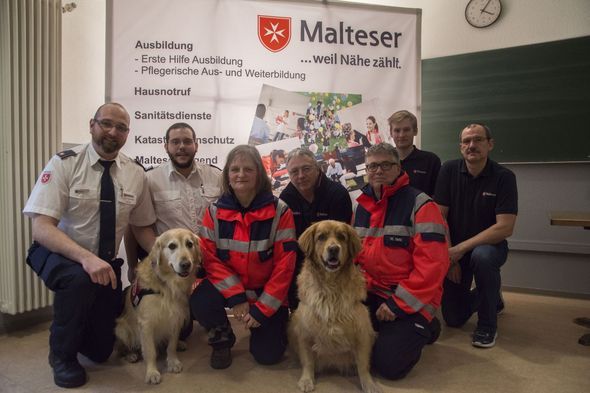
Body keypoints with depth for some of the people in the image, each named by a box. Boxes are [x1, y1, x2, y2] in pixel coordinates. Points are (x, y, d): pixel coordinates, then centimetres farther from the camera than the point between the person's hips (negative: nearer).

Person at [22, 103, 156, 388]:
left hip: (106, 262, 4)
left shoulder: (135, 173, -7)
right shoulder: (64, 163, -17)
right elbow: (41, 228, -25)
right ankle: (62, 354, -9)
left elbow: (142, 227, 2)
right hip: (59, 254, -3)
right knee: (79, 278, -39)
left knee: (100, 351, 8)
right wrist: (86, 258, -41)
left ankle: (77, 331, 46)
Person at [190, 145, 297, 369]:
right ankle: (222, 338, 7)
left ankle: (278, 321, 28)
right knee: (200, 303, -28)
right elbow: (209, 257, -9)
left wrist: (262, 309, -16)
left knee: (268, 355, -8)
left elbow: (284, 264, -14)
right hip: (228, 285, 2)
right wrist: (235, 296, -20)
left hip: (267, 290, -1)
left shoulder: (279, 211, -14)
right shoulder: (215, 211, -6)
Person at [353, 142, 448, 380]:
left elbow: (433, 263, -19)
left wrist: (399, 304, -19)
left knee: (389, 364, -15)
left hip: (411, 300, -6)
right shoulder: (362, 206, 8)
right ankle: (386, 330, 16)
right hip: (372, 293, 6)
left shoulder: (420, 205, -14)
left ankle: (423, 327, 14)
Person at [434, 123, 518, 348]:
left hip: (489, 245, -2)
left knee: (482, 256, -39)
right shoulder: (449, 170, -7)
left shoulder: (504, 177, -13)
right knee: (453, 319, 3)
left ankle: (488, 325, -14)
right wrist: (449, 255, -13)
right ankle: (491, 298, 38)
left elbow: (505, 227, -21)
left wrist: (461, 248, -23)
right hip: (454, 250, 2)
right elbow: (439, 217, -8)